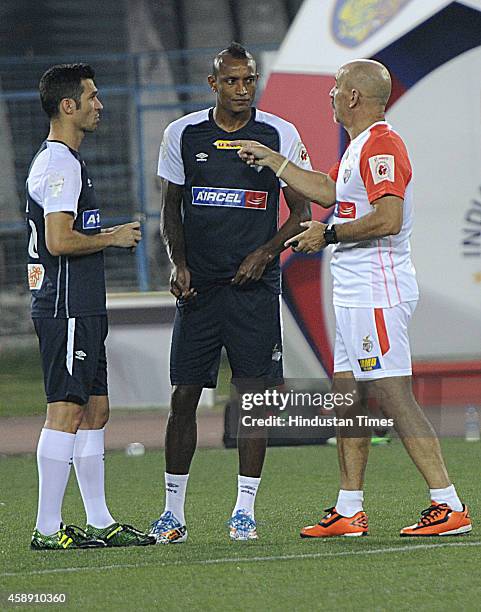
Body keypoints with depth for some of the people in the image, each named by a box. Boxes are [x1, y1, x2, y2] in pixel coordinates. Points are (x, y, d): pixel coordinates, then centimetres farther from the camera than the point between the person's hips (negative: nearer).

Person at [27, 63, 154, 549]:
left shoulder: (52, 160, 19)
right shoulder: (61, 164, -14)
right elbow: (59, 240, -23)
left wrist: (109, 235, 18)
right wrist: (113, 237, -10)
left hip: (80, 309, 11)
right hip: (67, 307, -11)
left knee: (94, 409, 12)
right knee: (65, 411, -10)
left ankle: (99, 522, 16)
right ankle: (48, 529, -9)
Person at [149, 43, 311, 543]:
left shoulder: (280, 136, 0)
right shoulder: (182, 134, 4)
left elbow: (301, 212, 5)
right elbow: (171, 208, 12)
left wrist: (265, 253, -9)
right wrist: (178, 263, -2)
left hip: (254, 286, -1)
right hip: (197, 286, 1)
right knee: (184, 394, 0)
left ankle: (245, 510, 8)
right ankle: (173, 511, 7)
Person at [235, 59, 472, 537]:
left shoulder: (381, 145, -15)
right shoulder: (359, 147, 18)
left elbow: (388, 219, -25)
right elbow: (327, 191, 32)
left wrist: (328, 234, -14)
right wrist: (268, 159, 33)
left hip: (377, 294, -11)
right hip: (357, 295, 11)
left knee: (394, 398, -12)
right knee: (347, 398, 12)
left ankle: (449, 506, -12)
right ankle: (349, 511, 17)